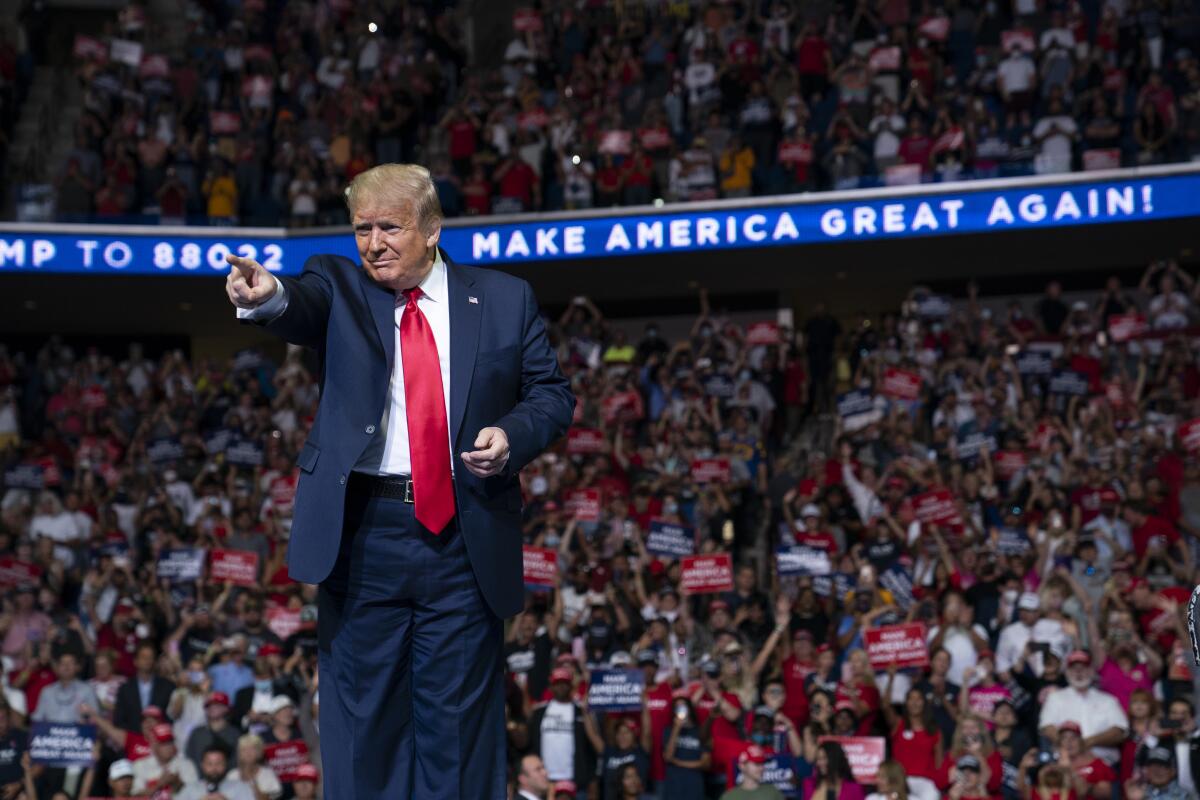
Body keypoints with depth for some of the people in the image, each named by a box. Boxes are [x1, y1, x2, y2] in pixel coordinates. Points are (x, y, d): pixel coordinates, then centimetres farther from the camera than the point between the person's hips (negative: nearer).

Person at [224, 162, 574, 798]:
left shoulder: (505, 299, 7)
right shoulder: (340, 287, 4)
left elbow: (552, 392, 11)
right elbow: (303, 307, -18)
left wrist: (513, 434, -10)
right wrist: (268, 296, -42)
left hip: (464, 539, 0)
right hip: (362, 534, 0)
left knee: (460, 722, 5)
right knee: (364, 721, 4)